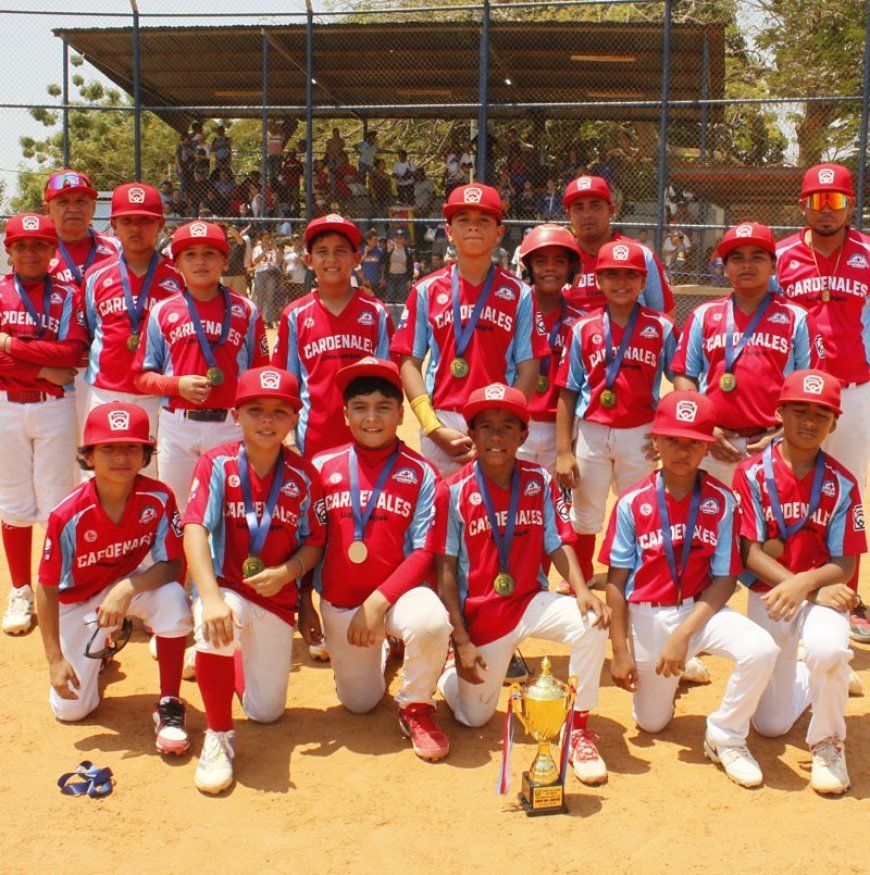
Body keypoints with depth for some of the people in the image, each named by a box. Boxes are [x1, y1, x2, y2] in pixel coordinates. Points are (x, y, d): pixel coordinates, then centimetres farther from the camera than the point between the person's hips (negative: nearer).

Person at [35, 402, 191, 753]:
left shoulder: (158, 498, -24)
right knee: (70, 708, -1)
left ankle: (169, 705, -17)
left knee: (173, 599, -35)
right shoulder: (67, 516, -26)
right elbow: (47, 588, -17)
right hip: (80, 600, 0)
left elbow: (171, 565, -21)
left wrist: (127, 590, -40)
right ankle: (99, 646, 33)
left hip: (136, 583, 0)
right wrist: (55, 658, -17)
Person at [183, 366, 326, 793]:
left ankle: (239, 658, 42)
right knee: (216, 623, -39)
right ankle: (218, 736, -15)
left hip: (279, 598, 3)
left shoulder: (304, 475, -6)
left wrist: (287, 573, -20)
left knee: (266, 712, 6)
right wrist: (211, 598, -37)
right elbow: (195, 529, -23)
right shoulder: (217, 464, -12)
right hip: (226, 587, -2)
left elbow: (314, 542, 1)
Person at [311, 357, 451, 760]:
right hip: (339, 602, 3)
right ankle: (381, 652, 45)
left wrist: (379, 602, -19)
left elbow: (424, 550, -11)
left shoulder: (421, 473, -7)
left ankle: (416, 708, -6)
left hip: (398, 592, -2)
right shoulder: (323, 467, -1)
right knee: (358, 703, 10)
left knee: (431, 621, -36)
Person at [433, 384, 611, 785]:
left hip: (531, 601, 2)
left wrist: (582, 590, -24)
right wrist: (462, 642, -12)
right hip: (478, 613, -2)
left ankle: (578, 729, -10)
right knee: (474, 717, 3)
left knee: (591, 622, -27)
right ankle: (447, 669, 37)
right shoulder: (453, 491, -11)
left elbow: (558, 545, -3)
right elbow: (445, 570, -9)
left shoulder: (540, 482, -3)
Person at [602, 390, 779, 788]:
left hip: (700, 608, 0)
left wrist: (684, 635, -19)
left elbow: (725, 579, -9)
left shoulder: (722, 502, -9)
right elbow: (617, 580, -5)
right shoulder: (632, 503, -10)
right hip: (647, 615, 0)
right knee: (651, 721, 8)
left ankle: (725, 737, -3)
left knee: (761, 649, -28)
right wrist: (620, 650, -6)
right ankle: (674, 668, 41)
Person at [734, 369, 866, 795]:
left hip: (823, 591, 0)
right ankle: (804, 680, 39)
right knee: (770, 724, 2)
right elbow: (750, 552, -13)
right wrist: (818, 590, -23)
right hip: (768, 594, 1)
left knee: (826, 649, -38)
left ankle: (827, 742, -8)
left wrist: (805, 583, -29)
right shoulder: (752, 473, -9)